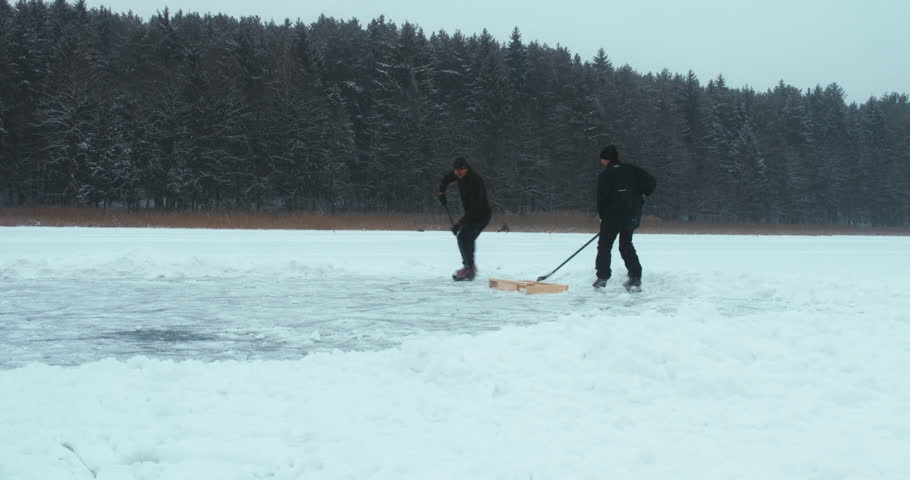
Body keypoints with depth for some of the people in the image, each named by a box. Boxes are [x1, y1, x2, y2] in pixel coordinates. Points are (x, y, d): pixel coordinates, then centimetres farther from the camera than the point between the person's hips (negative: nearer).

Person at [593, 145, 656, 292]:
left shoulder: (605, 175, -6)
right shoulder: (632, 170, 7)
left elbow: (602, 198, -10)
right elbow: (651, 182, 1)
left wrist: (603, 216, 2)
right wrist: (641, 196, 16)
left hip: (613, 215, -5)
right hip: (632, 215, 5)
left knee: (604, 245, 9)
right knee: (626, 244, 16)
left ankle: (602, 278, 2)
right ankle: (635, 279, 7)